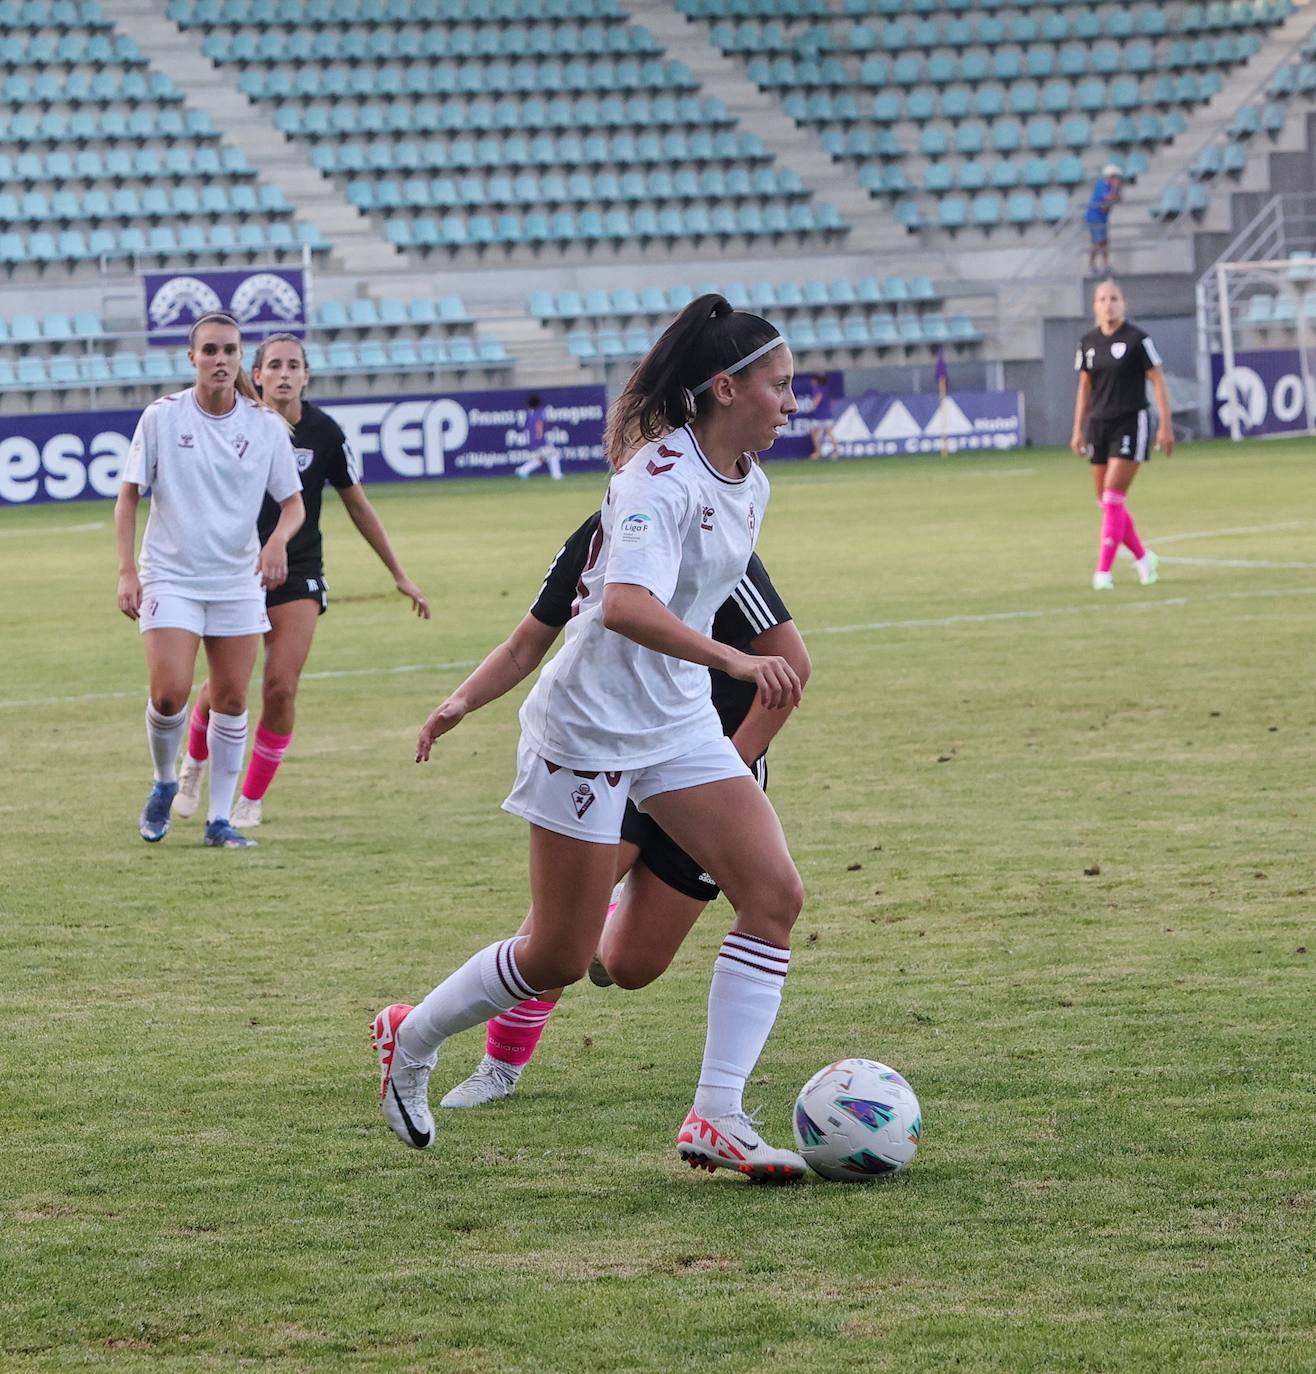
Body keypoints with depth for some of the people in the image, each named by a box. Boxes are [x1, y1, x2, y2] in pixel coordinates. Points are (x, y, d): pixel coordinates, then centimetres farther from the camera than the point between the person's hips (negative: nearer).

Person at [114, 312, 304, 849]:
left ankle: (220, 819, 13)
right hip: (170, 578, -2)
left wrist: (279, 539, -18)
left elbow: (293, 502, 4)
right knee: (169, 693, -15)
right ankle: (164, 784, 14)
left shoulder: (266, 426, -1)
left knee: (232, 700, 2)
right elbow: (129, 496, 0)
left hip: (238, 580, 2)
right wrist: (127, 571, -8)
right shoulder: (162, 417, -5)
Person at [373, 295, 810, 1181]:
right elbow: (627, 606, -37)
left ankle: (717, 1117, -8)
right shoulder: (662, 477, -21)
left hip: (680, 723, 8)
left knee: (775, 894, -9)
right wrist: (735, 663, -46)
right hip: (590, 730, -8)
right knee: (559, 958, 1)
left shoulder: (748, 486, 6)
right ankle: (410, 1040, 27)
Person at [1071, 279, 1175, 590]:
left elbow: (1157, 381, -6)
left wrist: (1166, 425, -11)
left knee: (1113, 497, -13)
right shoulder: (1087, 342, 8)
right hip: (1098, 425, 6)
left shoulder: (1137, 338, -7)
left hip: (1130, 424, -6)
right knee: (1106, 503, 7)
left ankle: (1104, 570, -10)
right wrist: (1078, 430, 11)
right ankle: (1143, 557, 26)